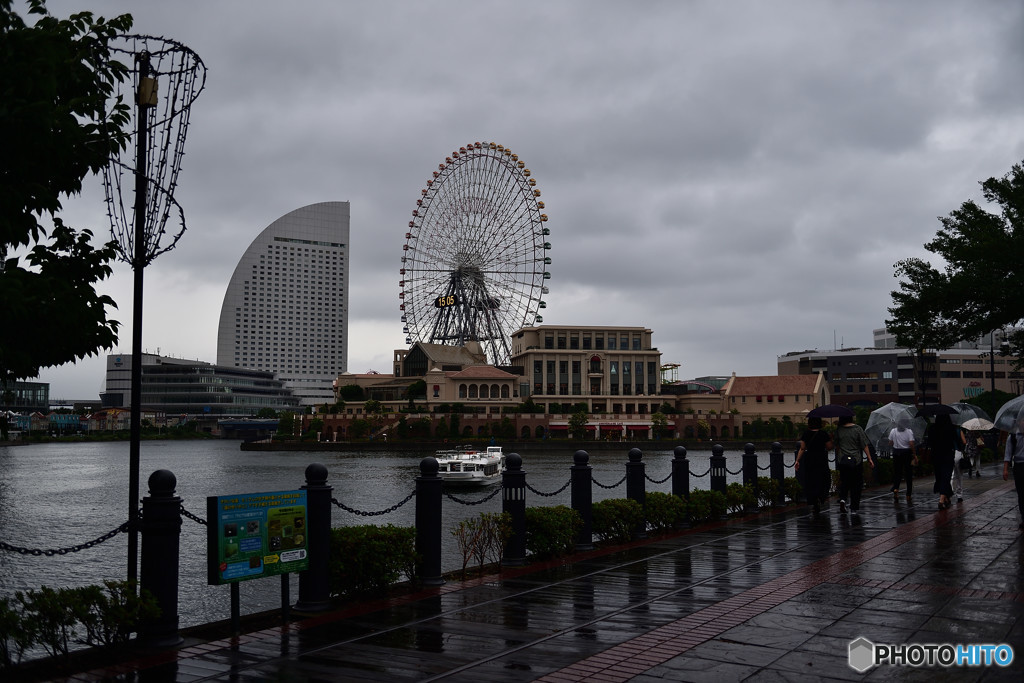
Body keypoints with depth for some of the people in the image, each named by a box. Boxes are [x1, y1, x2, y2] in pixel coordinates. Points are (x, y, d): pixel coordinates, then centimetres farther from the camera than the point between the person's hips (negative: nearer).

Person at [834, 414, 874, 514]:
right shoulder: (857, 429, -7)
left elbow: (836, 446, 6)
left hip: (842, 460, 1)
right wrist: (869, 458, 2)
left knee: (844, 482, 16)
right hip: (856, 461, -1)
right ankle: (854, 508, 10)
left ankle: (842, 498, -9)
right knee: (856, 484, 8)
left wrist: (837, 458, 18)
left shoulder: (838, 430, -2)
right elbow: (864, 445, -5)